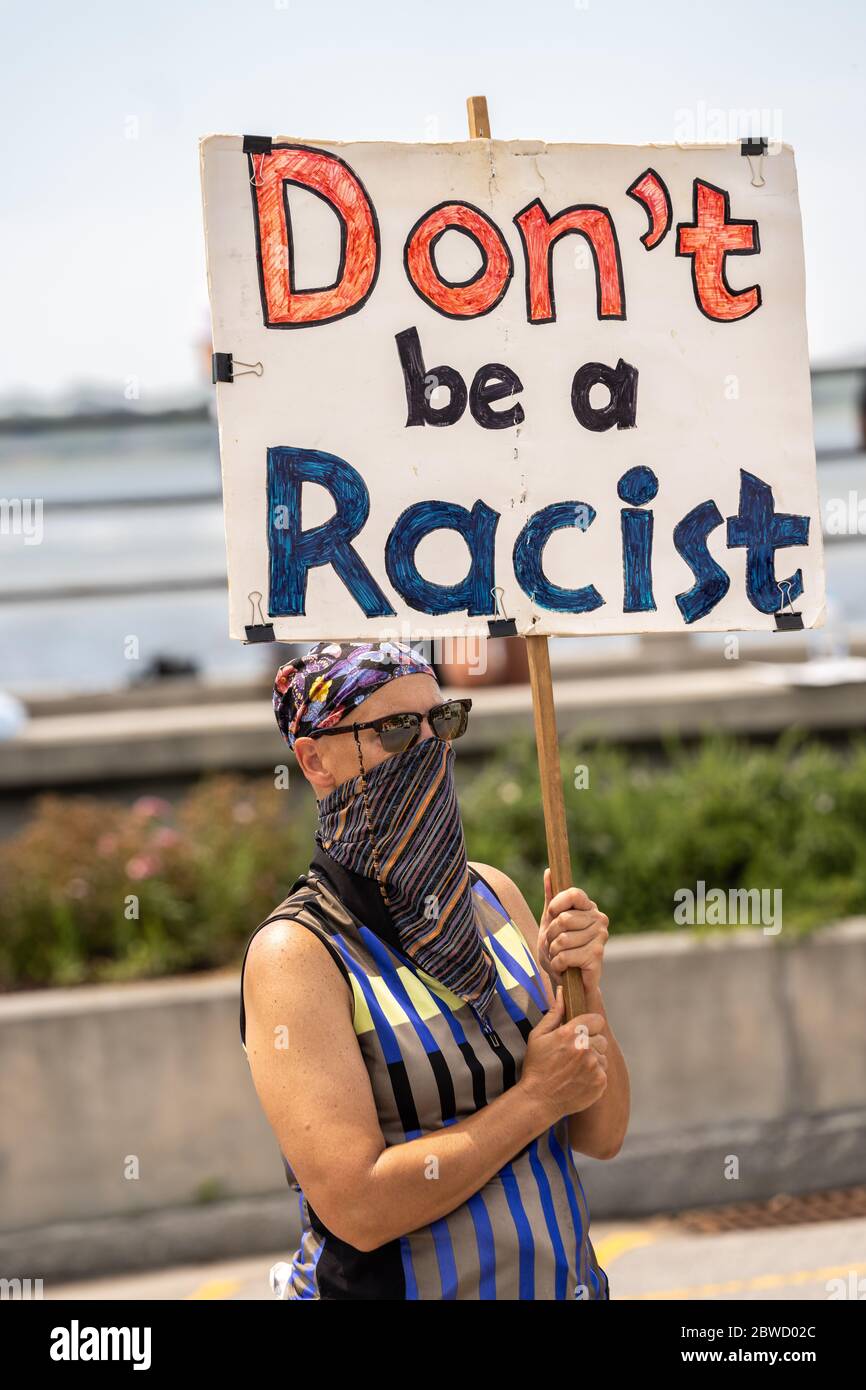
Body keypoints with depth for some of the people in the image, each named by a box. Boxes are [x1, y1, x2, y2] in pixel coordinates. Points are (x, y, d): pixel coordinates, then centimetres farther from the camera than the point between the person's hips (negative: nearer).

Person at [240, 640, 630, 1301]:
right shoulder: (296, 953, -18)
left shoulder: (493, 894, -1)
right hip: (398, 1284, -5)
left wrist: (582, 989, -16)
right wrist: (538, 1098, -18)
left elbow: (602, 1136, 0)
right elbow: (357, 1207, -25)